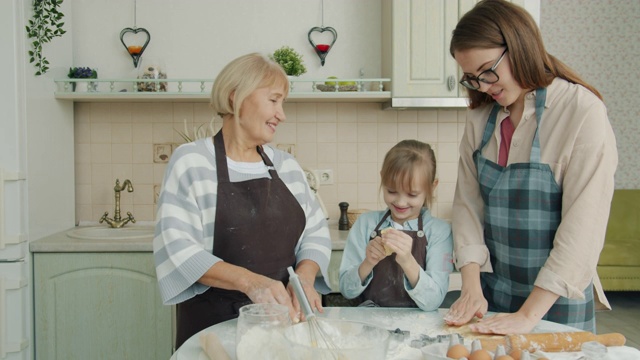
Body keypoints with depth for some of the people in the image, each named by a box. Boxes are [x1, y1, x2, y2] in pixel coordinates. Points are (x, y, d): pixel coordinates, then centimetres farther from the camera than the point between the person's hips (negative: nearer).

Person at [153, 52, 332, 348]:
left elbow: (315, 232, 8)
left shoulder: (286, 165, 8)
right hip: (212, 323, -4)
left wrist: (305, 276, -13)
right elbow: (177, 247, -17)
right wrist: (249, 281, -30)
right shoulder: (190, 161, -8)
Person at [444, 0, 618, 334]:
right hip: (490, 296, 4)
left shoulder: (582, 112, -15)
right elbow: (467, 203, -1)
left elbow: (583, 225, -19)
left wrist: (528, 315, -22)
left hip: (555, 304, -4)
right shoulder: (480, 118, 2)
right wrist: (471, 289, -12)